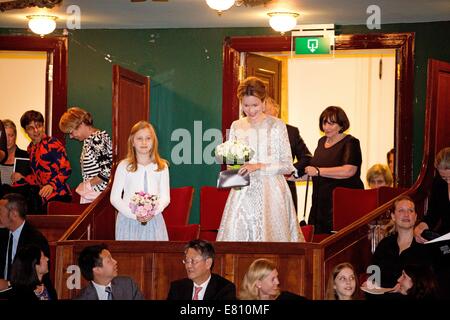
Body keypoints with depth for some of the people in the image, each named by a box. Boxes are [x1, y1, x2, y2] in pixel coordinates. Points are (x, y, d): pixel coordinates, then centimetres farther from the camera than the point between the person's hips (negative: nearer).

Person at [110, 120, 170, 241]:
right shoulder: (124, 166, 1)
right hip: (128, 220, -1)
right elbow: (115, 198, -1)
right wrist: (134, 215, -13)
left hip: (153, 220, 1)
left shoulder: (162, 167, 6)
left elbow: (165, 198, 5)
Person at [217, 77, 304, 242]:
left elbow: (287, 165, -3)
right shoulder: (236, 126, 10)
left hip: (271, 192, -3)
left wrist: (258, 167, -14)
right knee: (236, 234, -7)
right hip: (243, 193, 3)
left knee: (270, 235, -7)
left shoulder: (276, 126, -1)